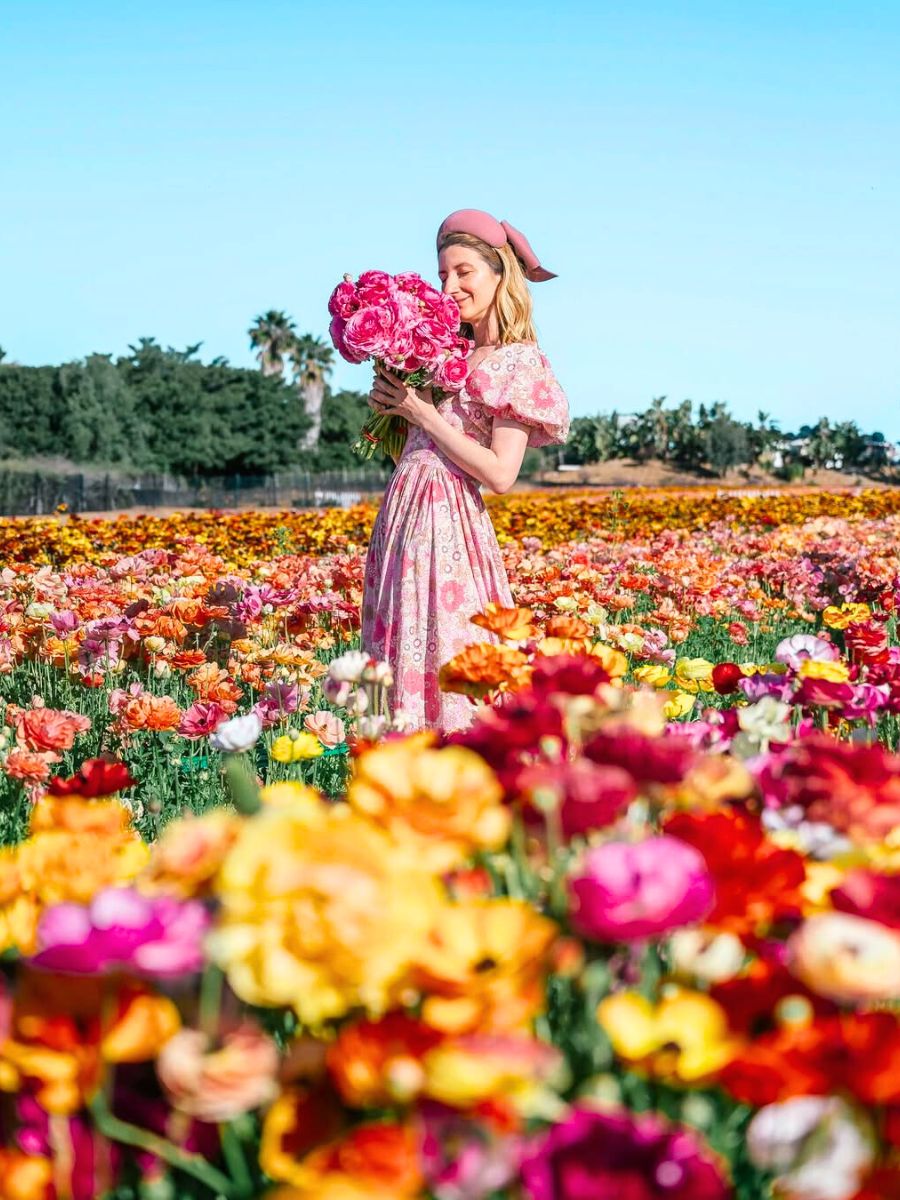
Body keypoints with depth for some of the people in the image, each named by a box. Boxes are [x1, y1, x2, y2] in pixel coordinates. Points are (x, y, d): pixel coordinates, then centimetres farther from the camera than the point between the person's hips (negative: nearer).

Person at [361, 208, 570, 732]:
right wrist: (393, 402, 2)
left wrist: (423, 412, -12)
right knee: (400, 651, 9)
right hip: (402, 512, 8)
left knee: (446, 652, -6)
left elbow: (500, 474, -16)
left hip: (449, 522, -8)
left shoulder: (519, 363, -6)